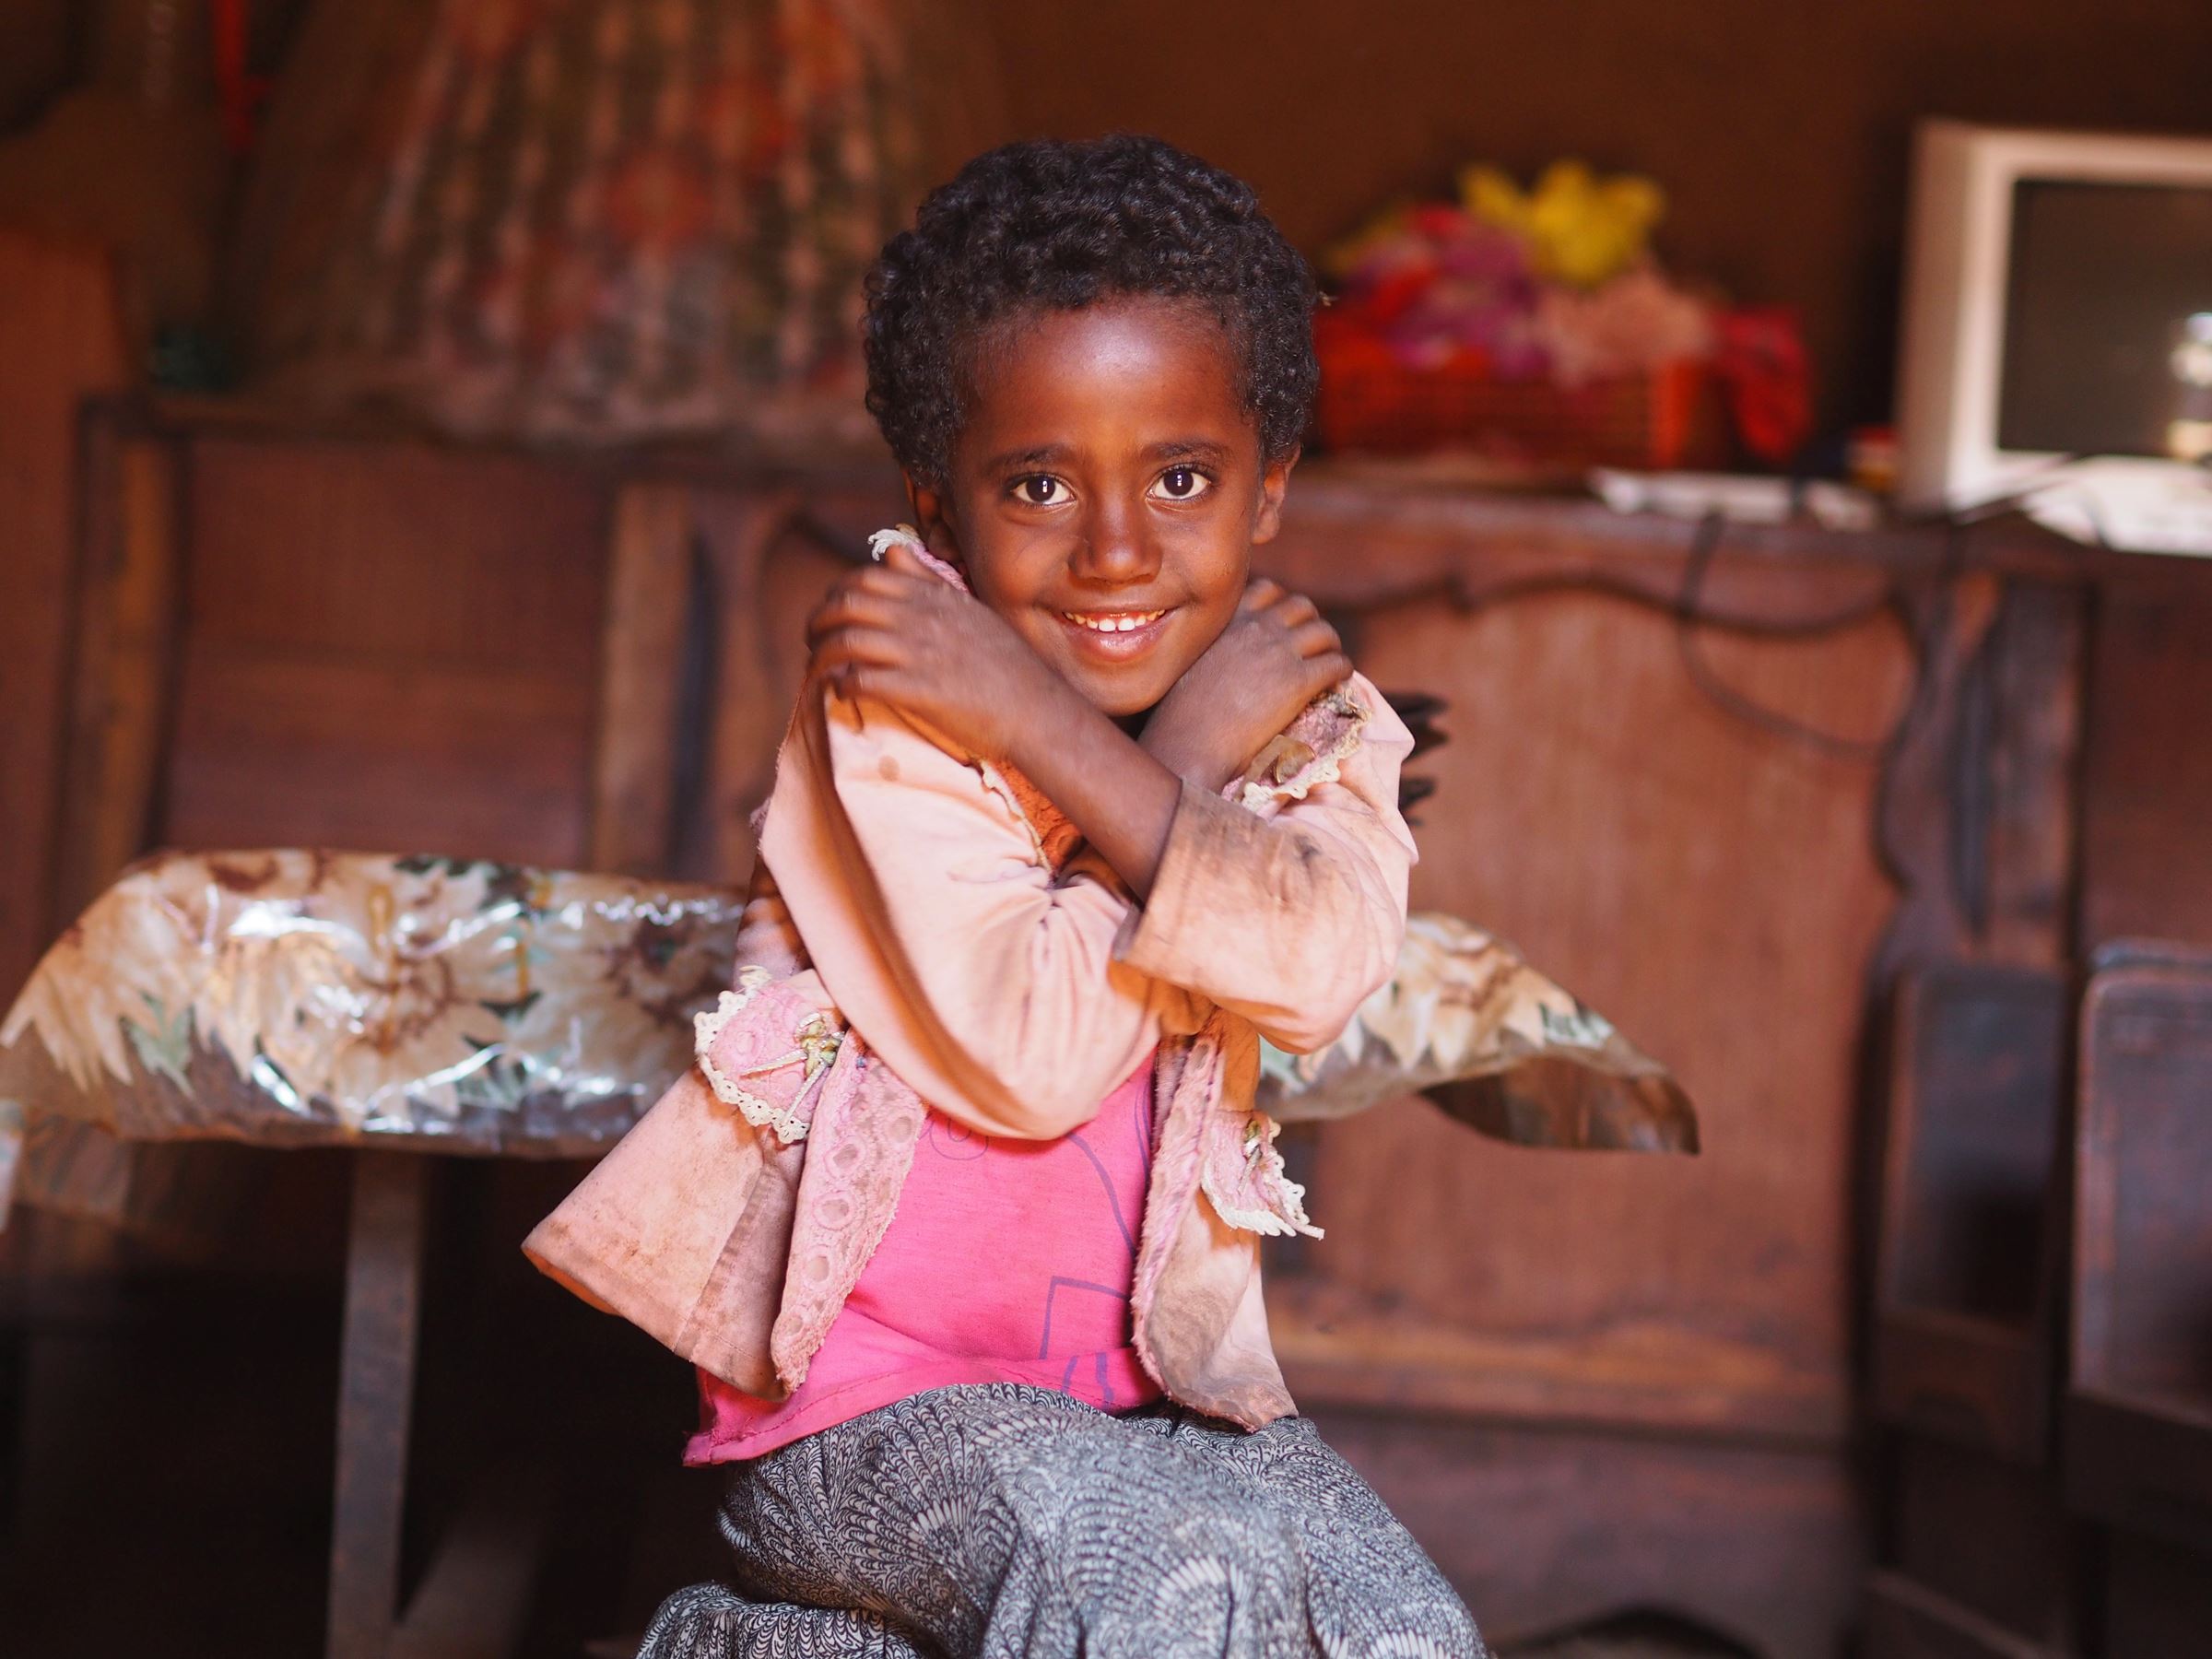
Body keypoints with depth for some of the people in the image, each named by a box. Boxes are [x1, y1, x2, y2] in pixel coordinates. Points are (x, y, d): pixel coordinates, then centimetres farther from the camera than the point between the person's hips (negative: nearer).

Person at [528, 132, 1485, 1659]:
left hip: (1160, 1385, 6)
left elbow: (1320, 963, -21)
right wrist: (1195, 756, -14)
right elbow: (1030, 1056, -21)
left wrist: (1045, 724, -25)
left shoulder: (1315, 727, 3)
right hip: (873, 1386, -5)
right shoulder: (895, 706, -10)